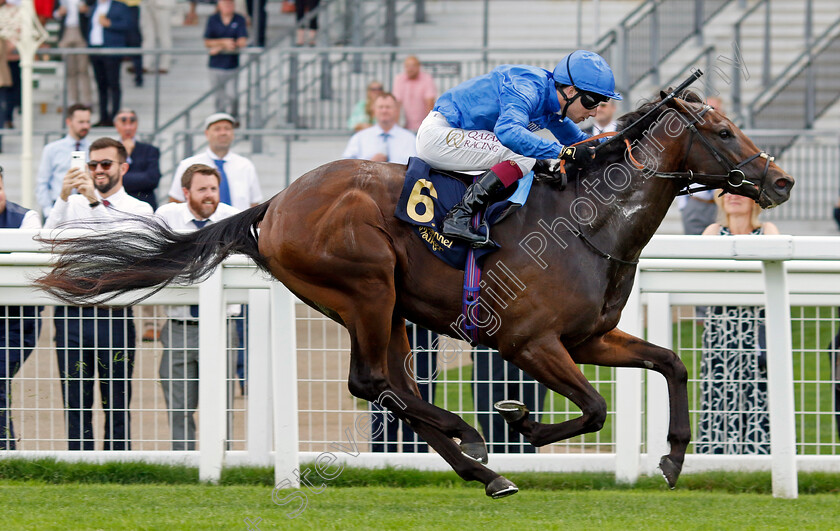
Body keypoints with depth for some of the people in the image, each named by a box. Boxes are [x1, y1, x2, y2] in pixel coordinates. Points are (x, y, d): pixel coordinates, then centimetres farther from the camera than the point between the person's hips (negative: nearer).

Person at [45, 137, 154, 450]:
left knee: (117, 406, 0)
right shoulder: (72, 205, 14)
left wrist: (96, 201, -21)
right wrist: (63, 198, -15)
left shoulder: (139, 210, 8)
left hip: (115, 315, -2)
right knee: (76, 405, 3)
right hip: (71, 313, 2)